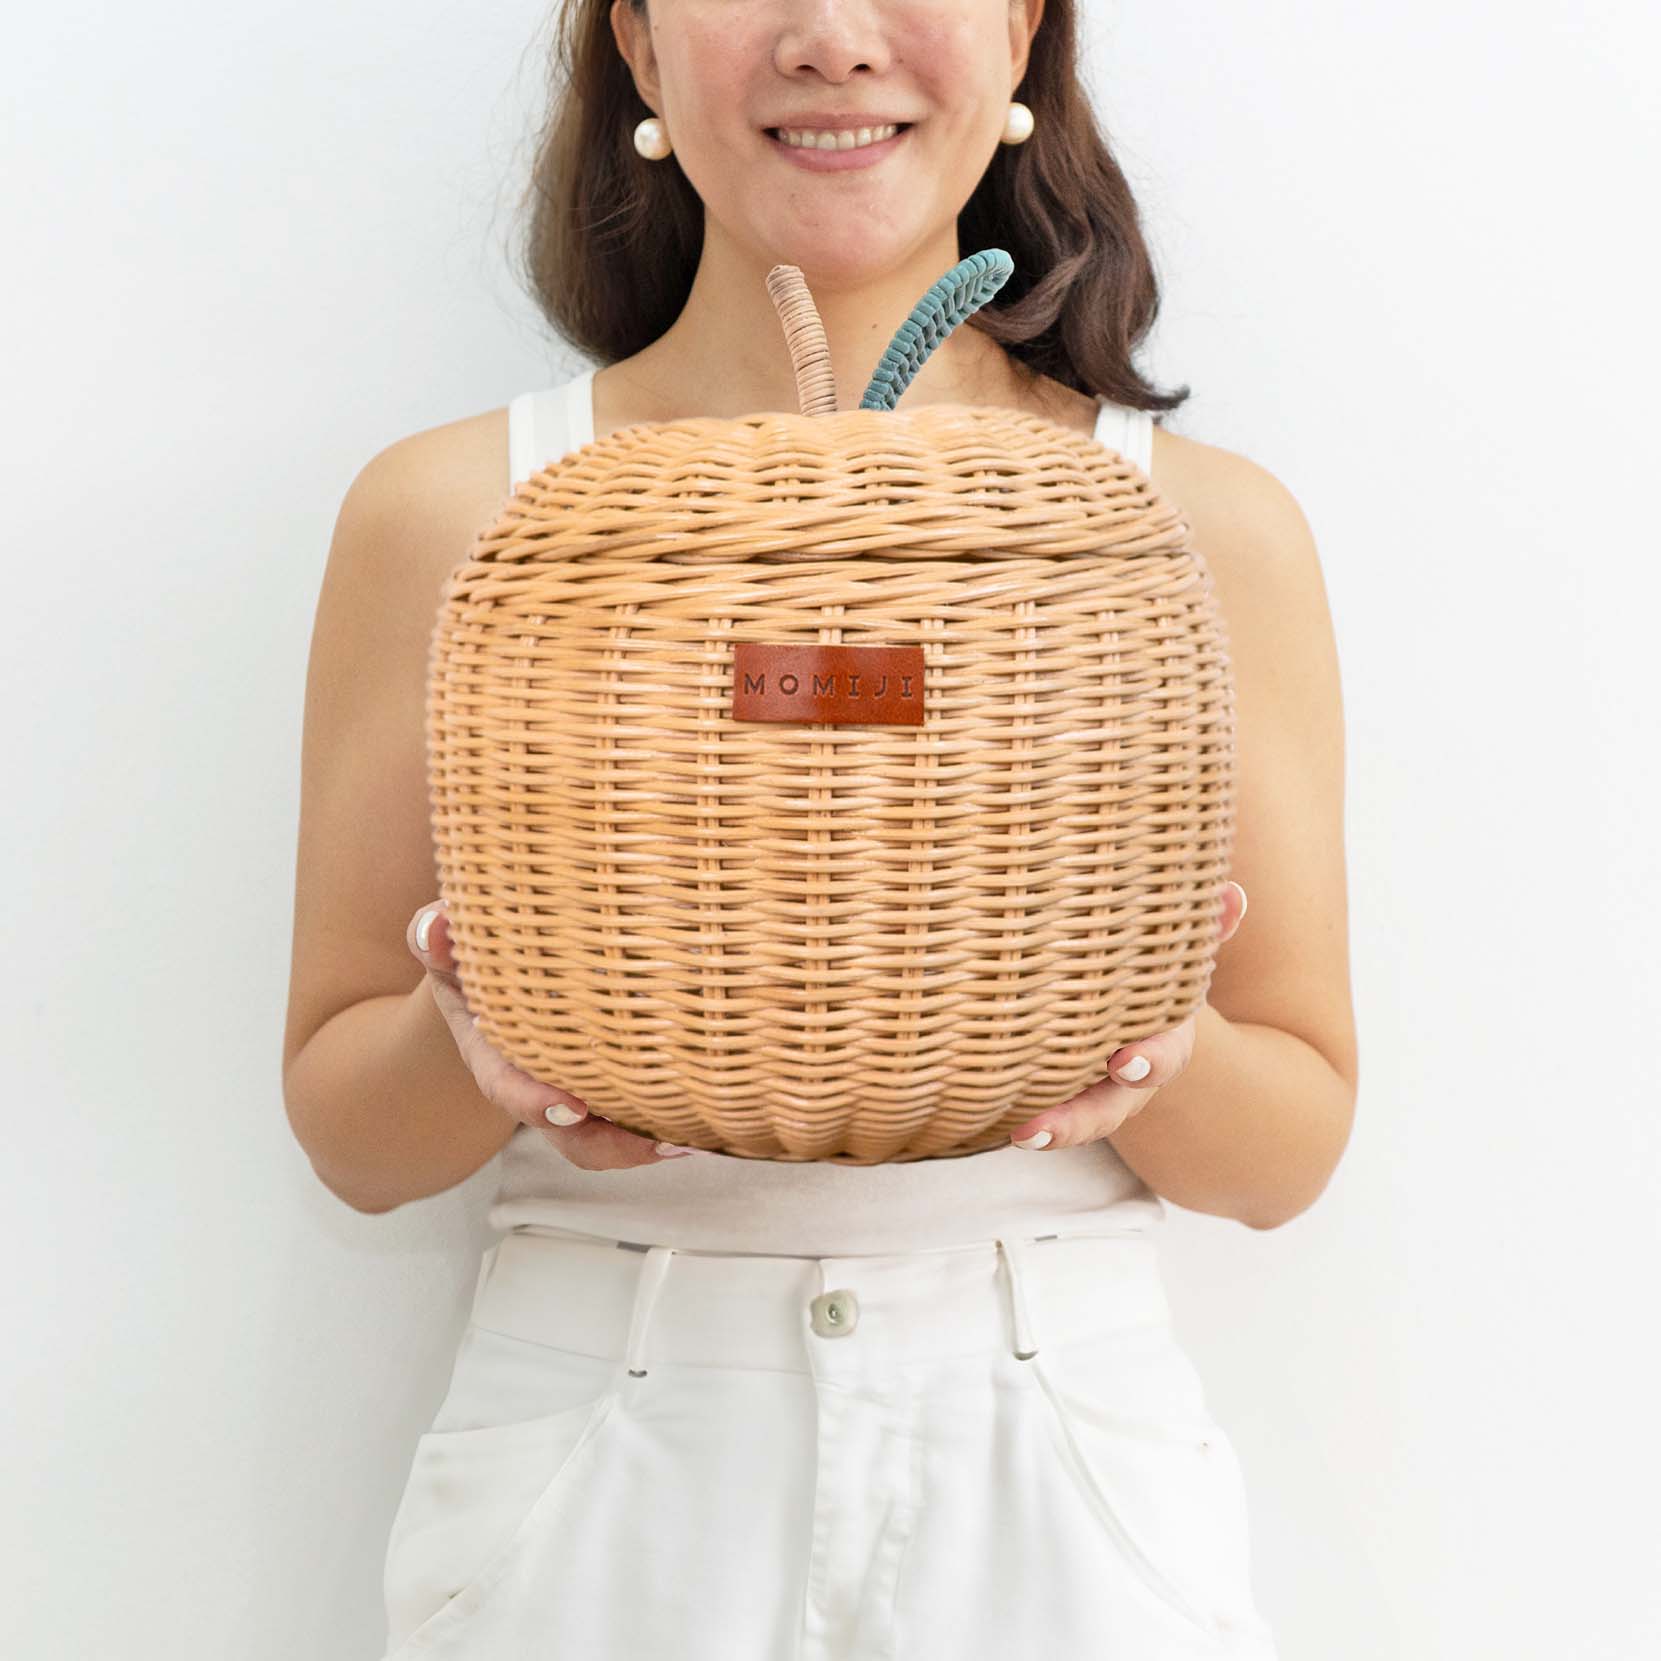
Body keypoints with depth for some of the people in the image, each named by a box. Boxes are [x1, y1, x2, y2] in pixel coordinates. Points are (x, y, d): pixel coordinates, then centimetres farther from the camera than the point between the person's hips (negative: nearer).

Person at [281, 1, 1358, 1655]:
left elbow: (1293, 1152, 3)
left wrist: (1154, 1045, -16)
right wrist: (483, 1039, -17)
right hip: (590, 1509, 0)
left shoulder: (1213, 528, -1)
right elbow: (345, 1129, 3)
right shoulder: (447, 513, -2)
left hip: (1061, 1511, 1)